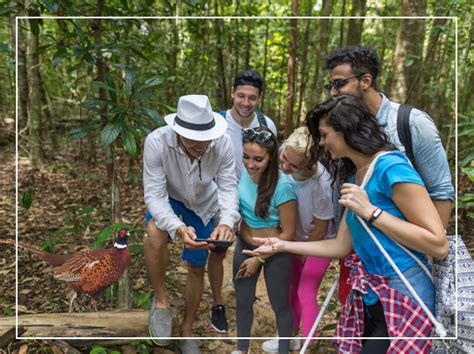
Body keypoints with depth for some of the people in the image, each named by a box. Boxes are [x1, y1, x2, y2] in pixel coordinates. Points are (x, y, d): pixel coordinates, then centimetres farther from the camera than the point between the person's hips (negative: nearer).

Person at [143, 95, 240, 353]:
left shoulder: (223, 143, -32)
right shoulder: (157, 142, -37)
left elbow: (228, 188, -27)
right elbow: (154, 195, -35)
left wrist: (226, 222, -47)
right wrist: (178, 228, -52)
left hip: (203, 204, 2)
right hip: (167, 197, -1)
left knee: (197, 268, 10)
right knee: (154, 233, -36)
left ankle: (187, 330, 36)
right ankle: (161, 300, -8)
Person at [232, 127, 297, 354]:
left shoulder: (282, 186, -29)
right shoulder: (241, 173, -15)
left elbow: (287, 233, -19)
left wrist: (259, 259, -13)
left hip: (274, 253, -4)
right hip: (244, 247, 5)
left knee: (280, 306, 19)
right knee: (243, 302, 22)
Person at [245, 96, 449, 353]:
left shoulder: (391, 167, -18)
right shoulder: (354, 177, 8)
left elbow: (438, 246, -21)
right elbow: (341, 246, 9)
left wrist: (370, 211, -23)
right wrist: (282, 245, 10)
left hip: (402, 302, -8)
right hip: (367, 300, 8)